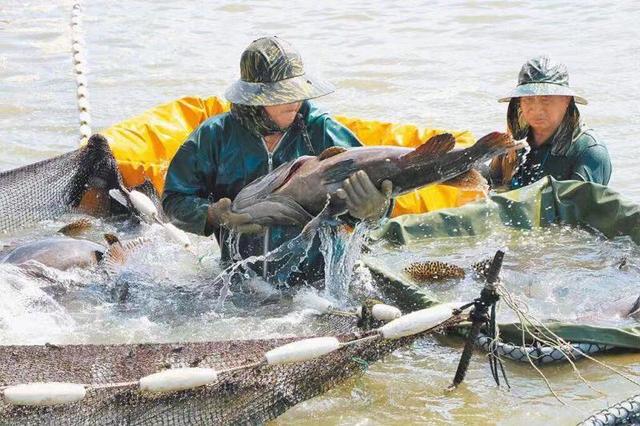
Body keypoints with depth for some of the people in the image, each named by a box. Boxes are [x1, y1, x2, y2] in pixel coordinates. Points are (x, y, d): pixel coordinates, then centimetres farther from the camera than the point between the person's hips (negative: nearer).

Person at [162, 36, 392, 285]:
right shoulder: (215, 136, 0)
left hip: (316, 280, -1)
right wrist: (213, 215, -15)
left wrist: (373, 208, -29)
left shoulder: (320, 130, -1)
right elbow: (175, 199, 6)